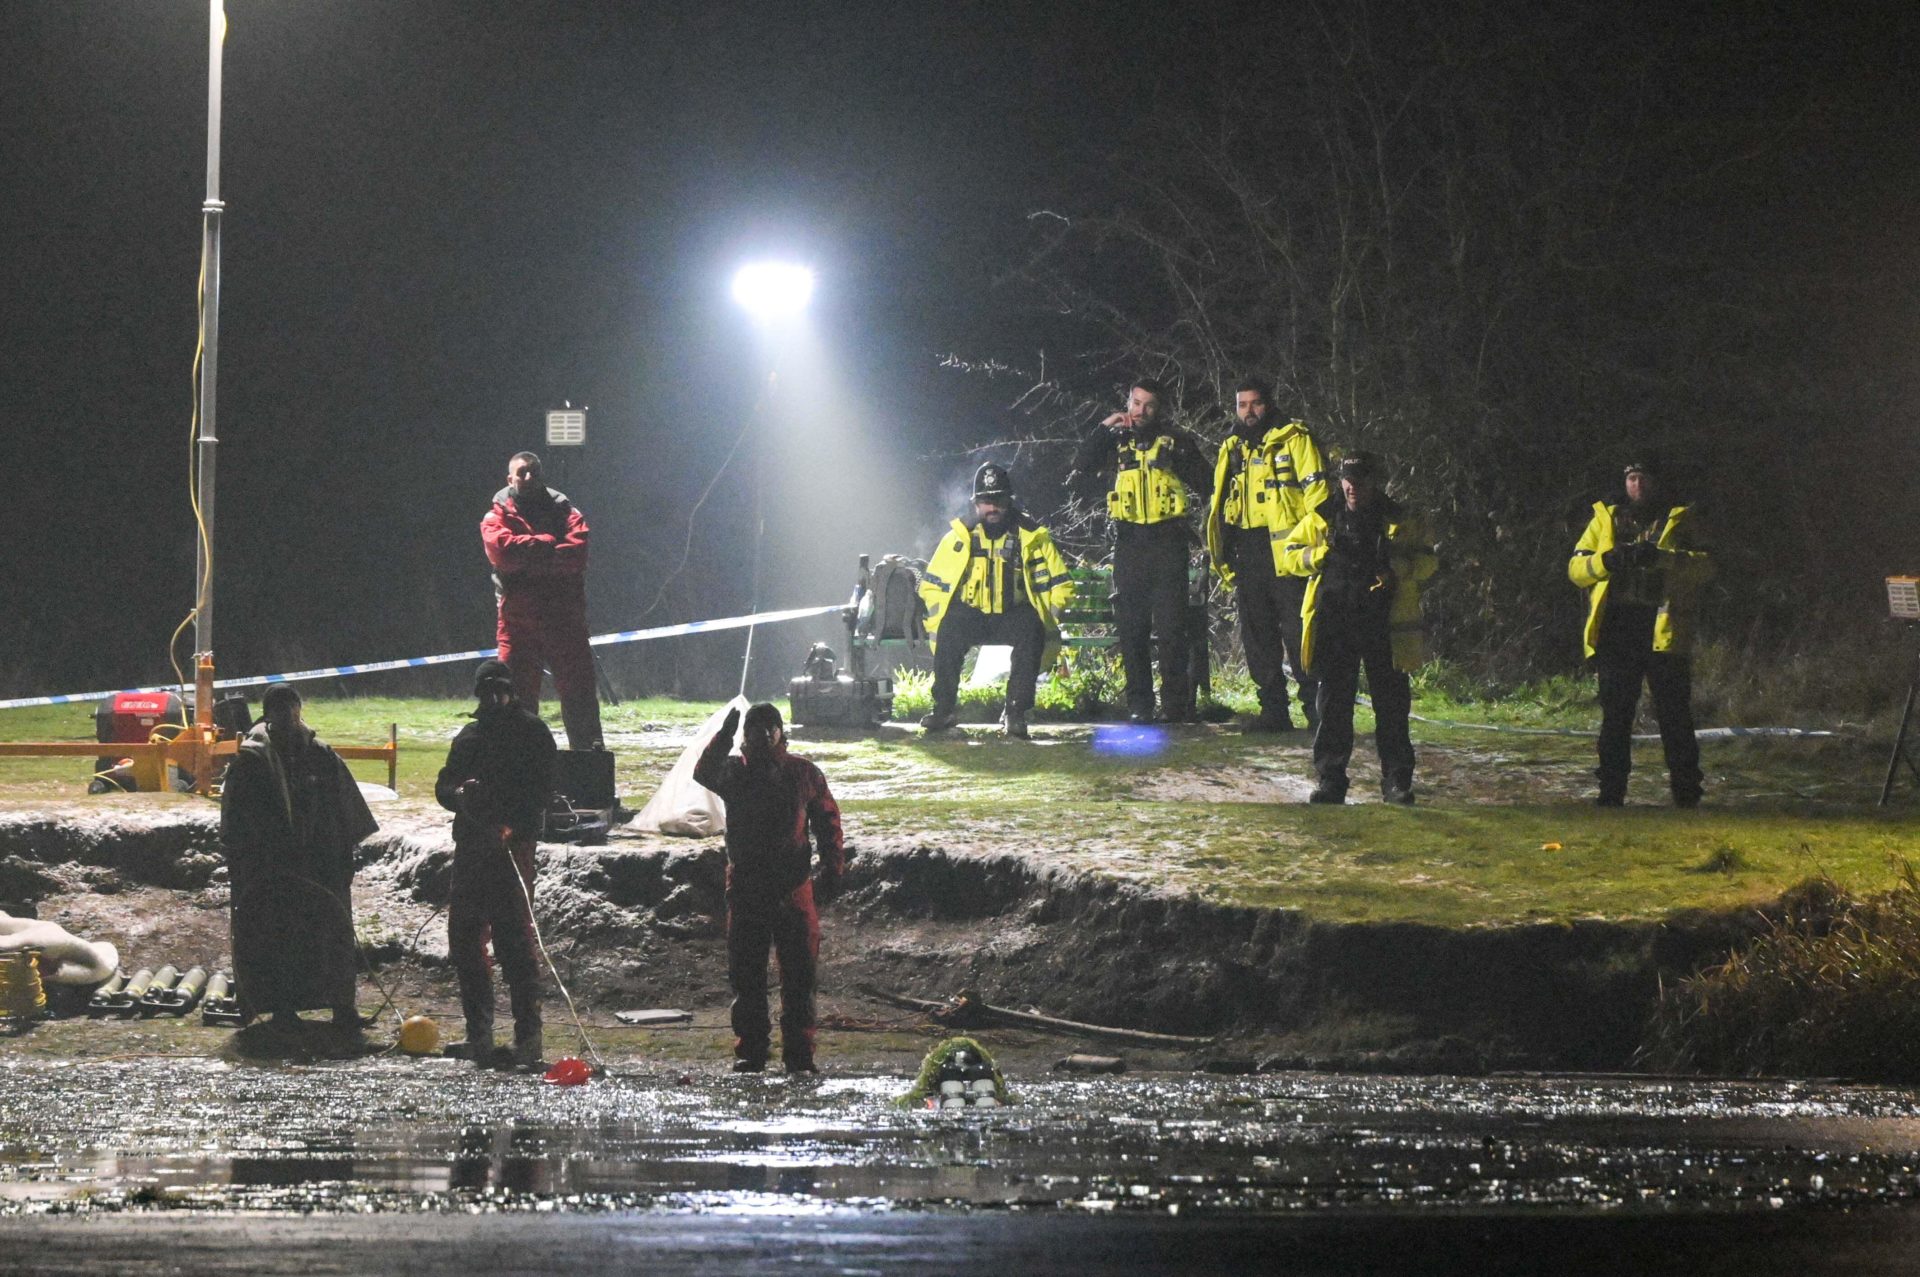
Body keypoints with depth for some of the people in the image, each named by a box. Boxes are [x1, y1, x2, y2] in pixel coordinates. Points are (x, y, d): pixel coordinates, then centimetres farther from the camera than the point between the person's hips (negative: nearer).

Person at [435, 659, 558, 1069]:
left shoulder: (532, 732, 0)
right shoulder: (469, 736, 19)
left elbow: (541, 792, -8)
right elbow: (444, 788, 17)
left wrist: (513, 826, -22)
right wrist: (460, 793, -6)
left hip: (512, 847, -7)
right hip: (471, 847, 7)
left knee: (514, 941, -11)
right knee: (464, 939, 8)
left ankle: (528, 1036, -12)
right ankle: (478, 1033, 17)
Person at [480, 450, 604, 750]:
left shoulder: (565, 512, 10)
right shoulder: (497, 517, 8)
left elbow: (577, 553, -9)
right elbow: (502, 550, -13)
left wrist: (527, 557, -10)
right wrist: (546, 544, -8)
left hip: (565, 619, 1)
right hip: (518, 621, -1)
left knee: (579, 692, 0)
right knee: (518, 693, 0)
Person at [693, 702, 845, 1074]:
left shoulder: (804, 774, 7)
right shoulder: (734, 771, 5)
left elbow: (828, 822, 11)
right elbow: (705, 774, -17)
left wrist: (832, 870, 3)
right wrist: (724, 736, -30)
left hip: (793, 887, 0)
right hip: (745, 886, 0)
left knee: (799, 973, 1)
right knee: (746, 974, 3)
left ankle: (799, 1052, 7)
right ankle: (750, 1050, 10)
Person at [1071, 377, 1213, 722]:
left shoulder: (1176, 440, 8)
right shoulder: (1118, 441, 13)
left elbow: (1203, 482, 5)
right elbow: (1082, 464, -1)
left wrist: (1174, 459, -8)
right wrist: (1104, 429, -5)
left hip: (1167, 541, -2)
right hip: (1129, 542, 2)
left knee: (1171, 626, -7)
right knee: (1131, 626, 0)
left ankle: (1176, 704, -5)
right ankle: (1139, 704, 4)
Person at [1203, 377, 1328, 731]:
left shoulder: (1294, 440, 0)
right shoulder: (1231, 449, 19)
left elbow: (1316, 490, -6)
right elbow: (1219, 502, 23)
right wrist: (1221, 556, 15)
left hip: (1284, 551, -7)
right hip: (1246, 553, 7)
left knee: (1297, 632, -9)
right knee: (1257, 636, 7)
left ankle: (1314, 706, -6)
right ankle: (1274, 710, 12)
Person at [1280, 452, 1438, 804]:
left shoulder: (1399, 522, 5)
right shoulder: (1322, 518, 8)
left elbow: (1428, 560, 5)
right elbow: (1290, 553, 12)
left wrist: (1396, 567, -14)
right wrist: (1321, 556, -8)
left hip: (1384, 626, -1)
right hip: (1334, 623, 1)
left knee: (1391, 704, 2)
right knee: (1334, 704, 2)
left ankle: (1397, 781, 8)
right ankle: (1329, 780, 8)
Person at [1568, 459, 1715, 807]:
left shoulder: (1680, 522, 9)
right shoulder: (1605, 520, 16)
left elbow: (1706, 566, -6)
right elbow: (1575, 569, 9)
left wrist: (1662, 558, -21)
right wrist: (1604, 561, -12)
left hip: (1664, 632, -2)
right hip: (1616, 631, 2)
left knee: (1675, 717, -2)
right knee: (1615, 716, 3)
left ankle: (1686, 792, 1)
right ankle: (1611, 790, 8)